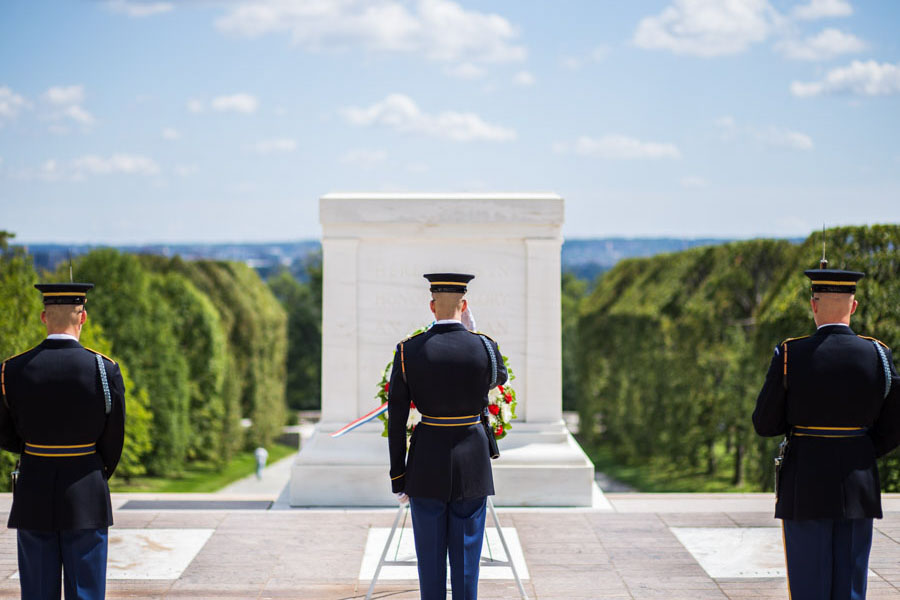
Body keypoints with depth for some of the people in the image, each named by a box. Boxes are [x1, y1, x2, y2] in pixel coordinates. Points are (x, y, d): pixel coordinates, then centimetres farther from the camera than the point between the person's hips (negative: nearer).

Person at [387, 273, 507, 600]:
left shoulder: (408, 351, -7)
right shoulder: (485, 347, -8)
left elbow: (396, 419, -4)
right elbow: (499, 377, 17)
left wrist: (398, 476, 4)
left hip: (426, 463, 0)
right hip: (471, 463, 0)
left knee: (430, 558, 8)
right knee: (466, 555, 6)